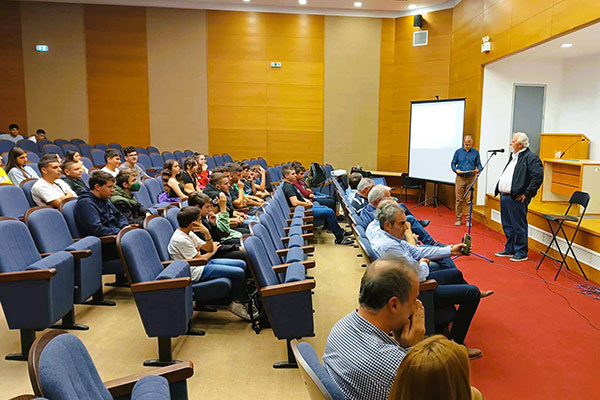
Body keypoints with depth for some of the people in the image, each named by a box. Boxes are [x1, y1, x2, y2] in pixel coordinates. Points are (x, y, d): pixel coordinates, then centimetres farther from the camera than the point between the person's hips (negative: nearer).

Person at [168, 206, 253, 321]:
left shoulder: (188, 233, 8)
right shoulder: (180, 239, -21)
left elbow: (208, 248, 10)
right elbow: (200, 259, -16)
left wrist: (207, 233, -9)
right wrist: (212, 252, 4)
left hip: (203, 264, 10)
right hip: (197, 272, -10)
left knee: (242, 264, 7)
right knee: (239, 273, -18)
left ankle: (245, 297, 16)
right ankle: (237, 304, 1)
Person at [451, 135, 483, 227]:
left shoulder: (475, 152, 8)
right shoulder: (458, 152, 9)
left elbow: (479, 164, 10)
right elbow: (453, 163, 11)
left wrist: (478, 169, -12)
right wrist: (456, 170, -8)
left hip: (471, 178, 0)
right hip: (460, 177, 0)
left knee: (469, 200, -1)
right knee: (459, 199, 0)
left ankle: (468, 219, 6)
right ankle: (459, 218, 9)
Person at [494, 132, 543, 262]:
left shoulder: (531, 158, -11)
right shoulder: (513, 156, 18)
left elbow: (538, 177, -19)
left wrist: (527, 194, -18)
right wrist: (499, 189, 16)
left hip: (516, 199, -9)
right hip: (504, 196, 9)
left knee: (519, 227, -2)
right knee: (507, 226, 16)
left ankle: (521, 253, 9)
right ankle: (509, 250, 28)